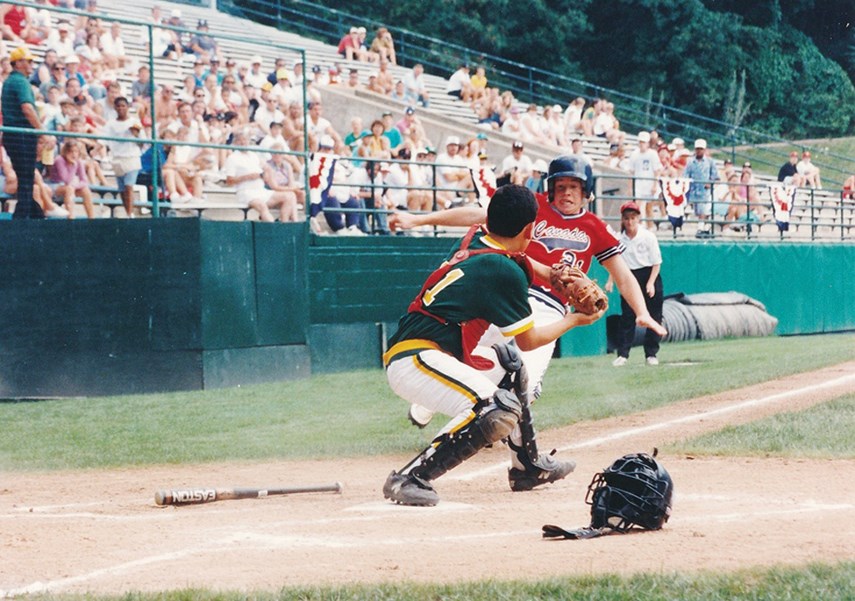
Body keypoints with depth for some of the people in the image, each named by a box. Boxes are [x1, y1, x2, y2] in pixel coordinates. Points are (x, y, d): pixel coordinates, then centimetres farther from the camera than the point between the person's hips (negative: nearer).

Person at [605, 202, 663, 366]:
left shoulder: (648, 236, -9)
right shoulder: (618, 239, -2)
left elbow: (657, 262, -5)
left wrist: (651, 283, -15)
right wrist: (610, 280, -6)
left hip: (649, 277, -2)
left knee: (653, 317, 1)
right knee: (627, 316, -3)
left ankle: (651, 354, 10)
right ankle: (622, 354, -1)